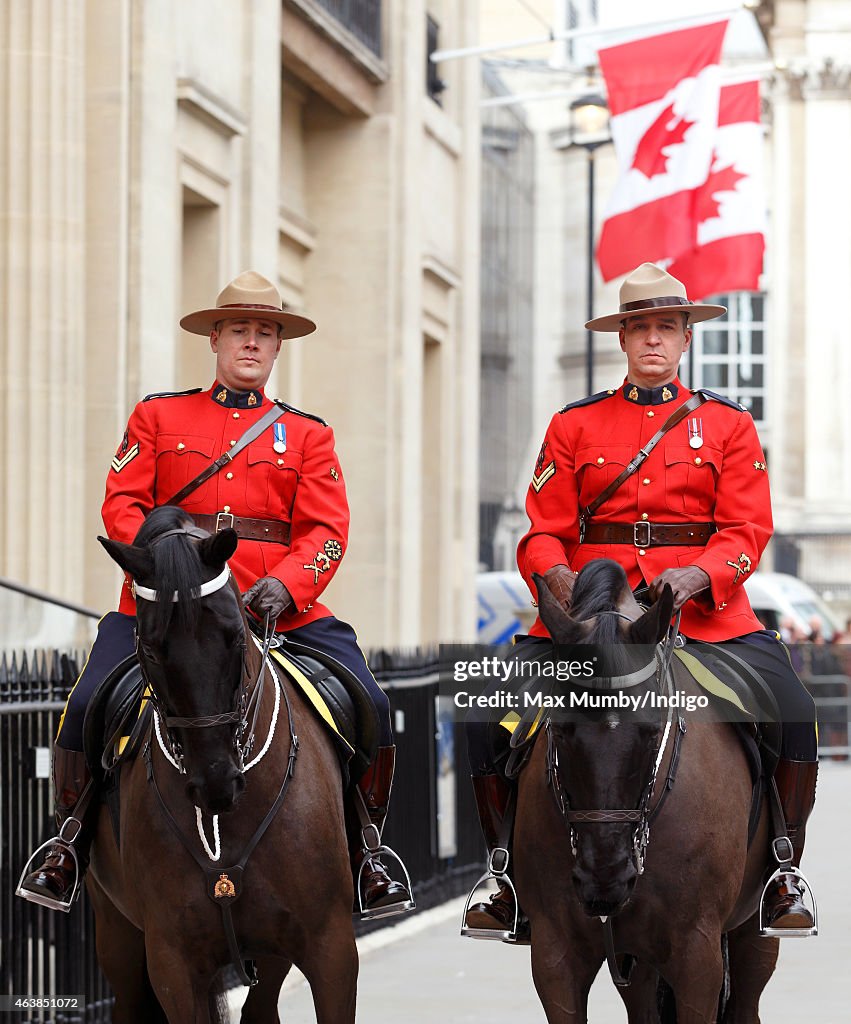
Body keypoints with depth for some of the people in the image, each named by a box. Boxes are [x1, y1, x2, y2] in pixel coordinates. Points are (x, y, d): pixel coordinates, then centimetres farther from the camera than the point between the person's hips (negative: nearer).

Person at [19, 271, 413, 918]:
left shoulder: (308, 434, 15)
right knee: (88, 705, -18)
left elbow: (327, 530, 4)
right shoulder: (158, 416, 14)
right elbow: (122, 502, 6)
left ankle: (364, 847, 3)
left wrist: (286, 585, -17)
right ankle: (72, 841, 7)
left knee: (370, 705, -17)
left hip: (282, 602, 1)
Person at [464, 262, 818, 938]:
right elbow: (544, 531, 8)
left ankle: (779, 874, -2)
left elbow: (746, 530, 1)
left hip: (705, 609, -1)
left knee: (794, 716, -23)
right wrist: (559, 579, -15)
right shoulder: (574, 425, 12)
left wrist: (694, 576, -19)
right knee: (487, 716, -15)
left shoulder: (728, 425, 10)